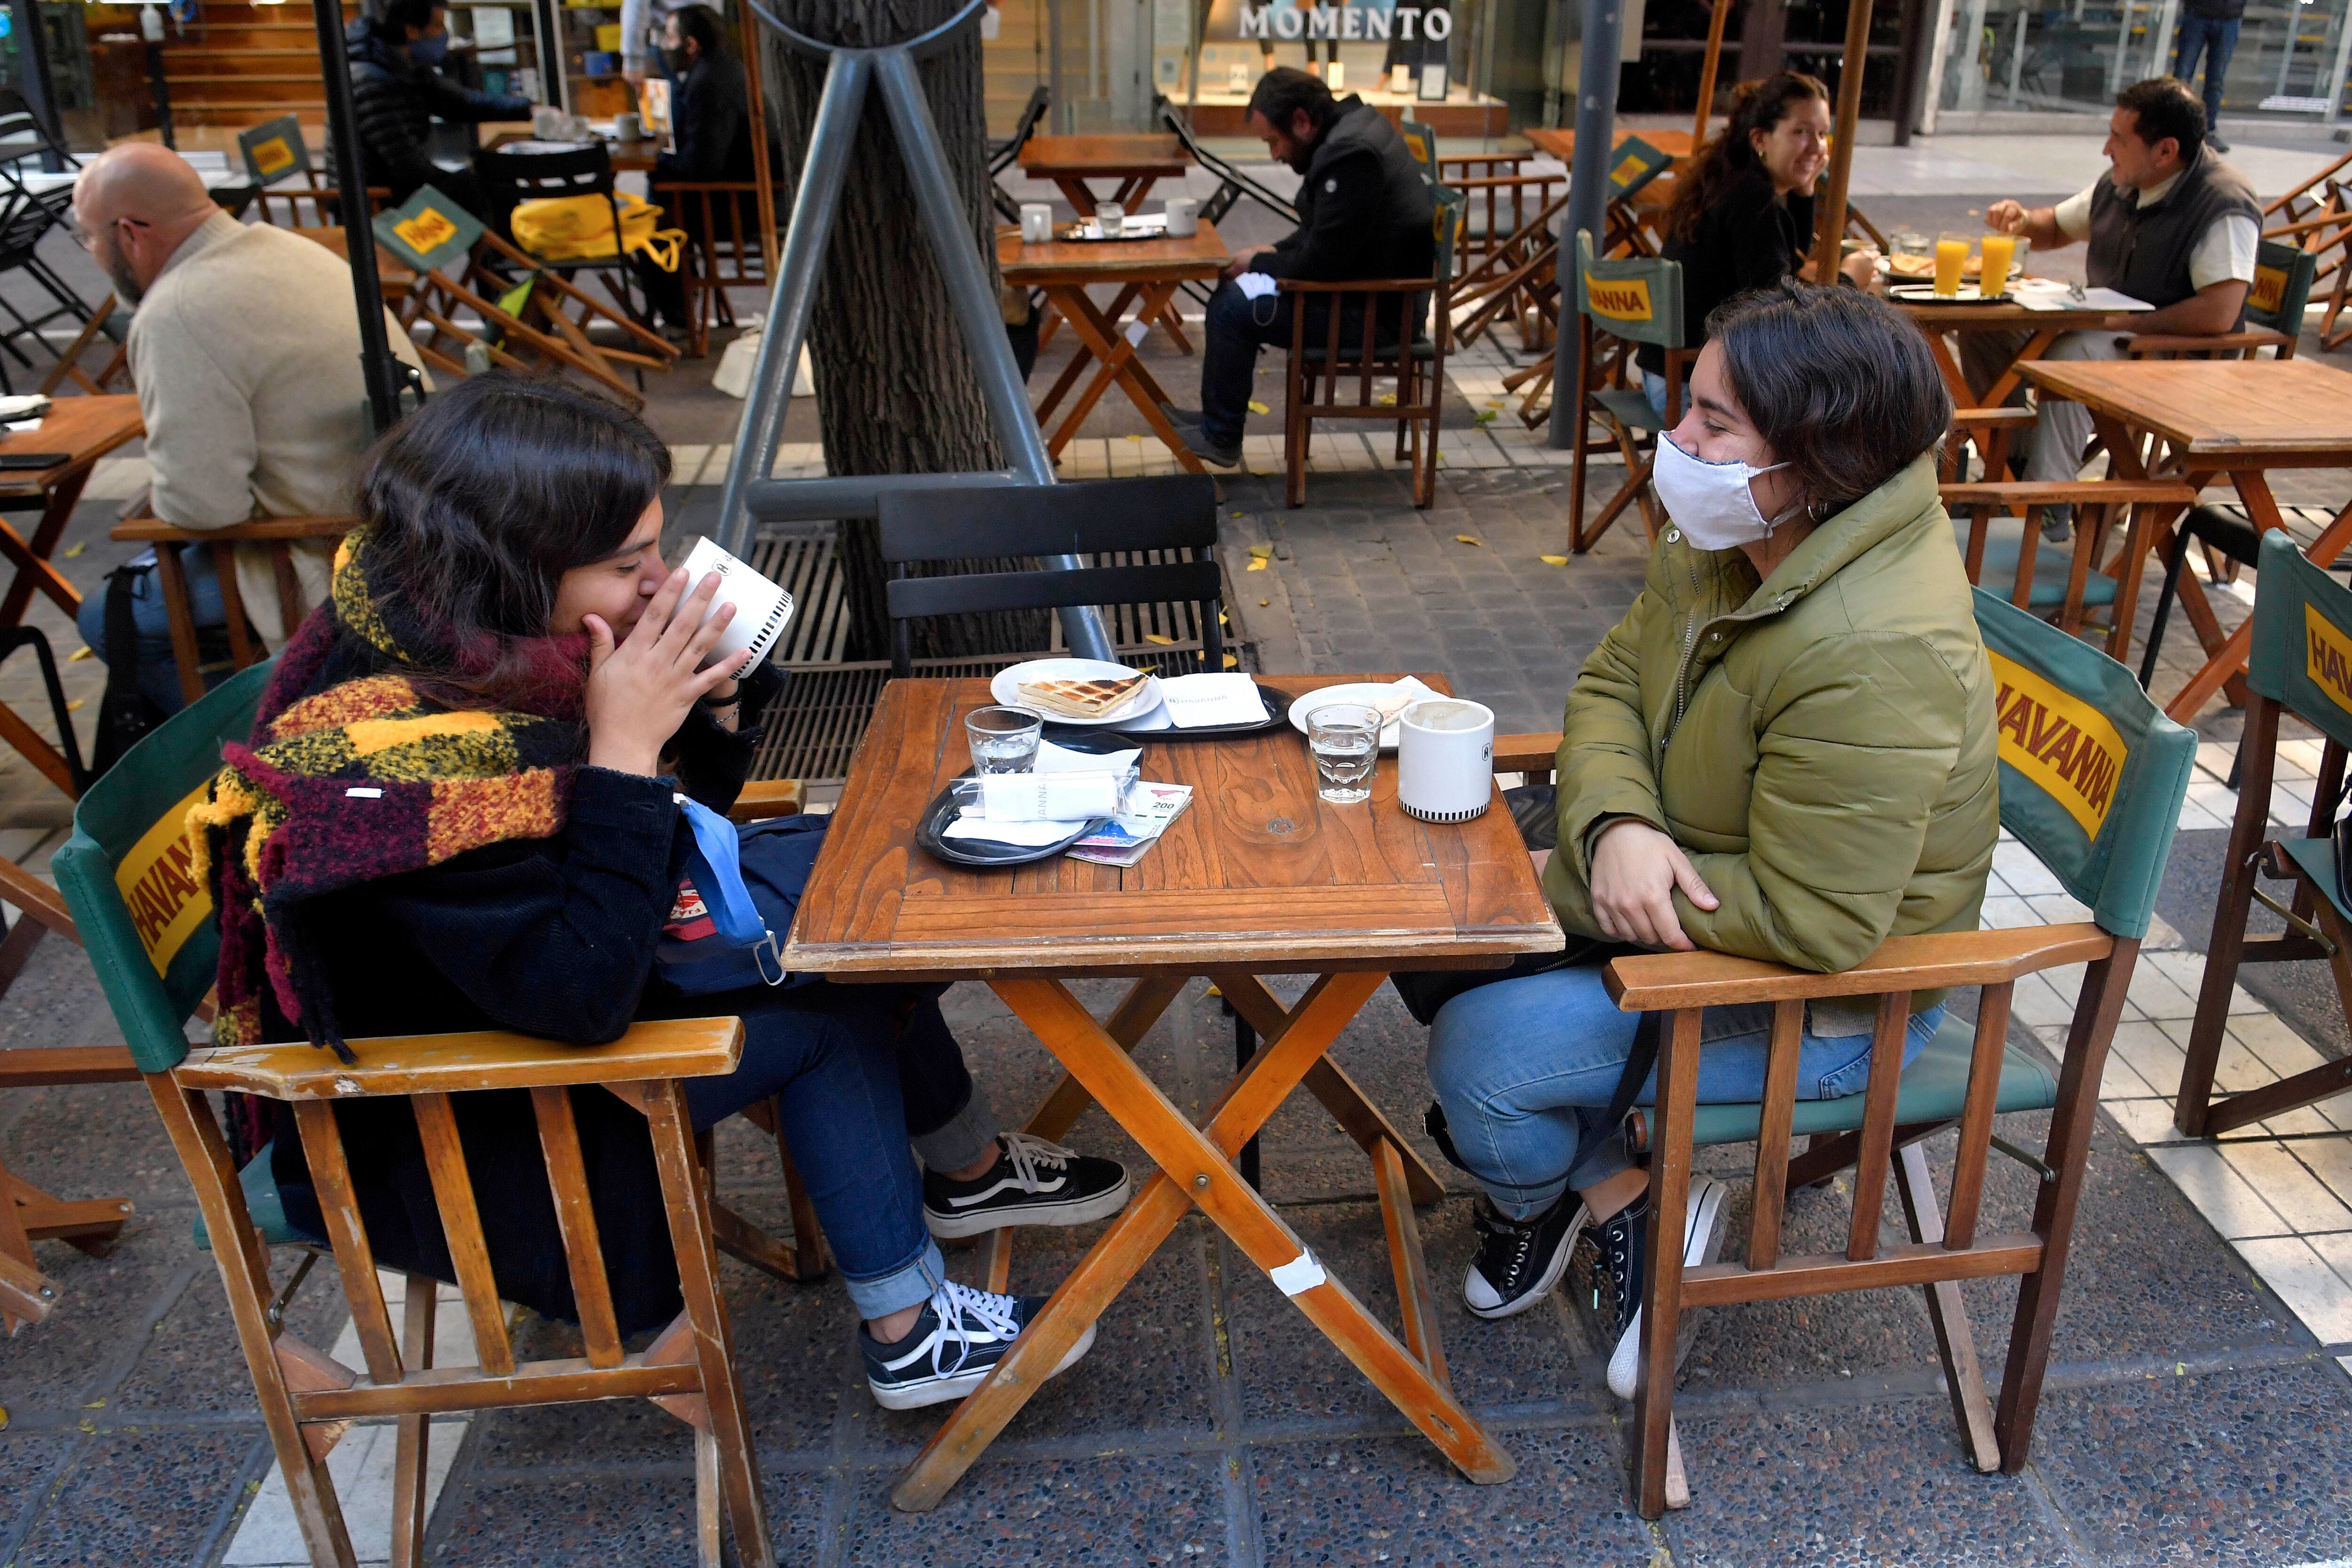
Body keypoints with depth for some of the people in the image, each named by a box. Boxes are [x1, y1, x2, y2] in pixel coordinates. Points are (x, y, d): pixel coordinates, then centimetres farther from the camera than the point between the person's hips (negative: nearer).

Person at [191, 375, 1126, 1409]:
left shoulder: (479, 648, -9)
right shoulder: (391, 758, -33)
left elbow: (672, 840, 4)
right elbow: (583, 997, -35)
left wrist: (712, 698, -15)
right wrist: (623, 748, -34)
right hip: (433, 1132, -8)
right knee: (826, 1019, -15)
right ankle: (908, 1333, 2)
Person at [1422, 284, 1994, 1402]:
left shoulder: (1877, 659, -34)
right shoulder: (1723, 540, -5)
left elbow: (1811, 923, -32)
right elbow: (1613, 683, 1)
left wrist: (1586, 884, -22)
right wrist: (1615, 827, -22)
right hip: (1687, 897, 9)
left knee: (1479, 1052, -19)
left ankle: (1608, 1190, 13)